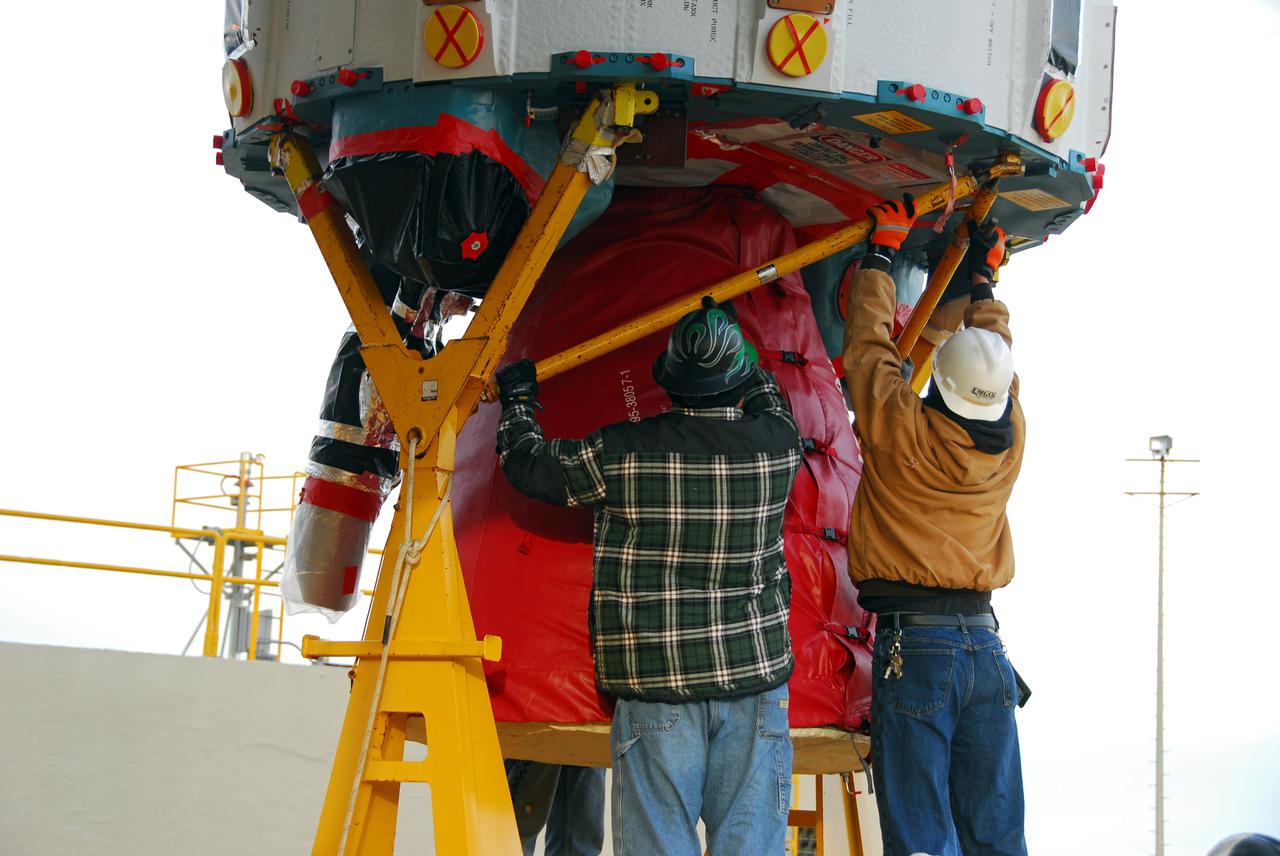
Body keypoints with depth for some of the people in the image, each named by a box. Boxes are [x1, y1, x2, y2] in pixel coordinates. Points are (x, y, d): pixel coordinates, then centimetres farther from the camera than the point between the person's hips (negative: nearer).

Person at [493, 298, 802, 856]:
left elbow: (527, 464, 7)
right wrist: (742, 358, 41)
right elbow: (771, 407, 25)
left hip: (656, 686, -2)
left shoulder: (620, 454, -8)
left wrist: (516, 400, 26)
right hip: (755, 679, 2)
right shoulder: (778, 447, -1)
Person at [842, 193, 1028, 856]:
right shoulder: (1009, 440, 4)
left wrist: (883, 249, 19)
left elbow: (869, 344, 8)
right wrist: (983, 278, 36)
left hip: (913, 647, -4)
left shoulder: (900, 427, -8)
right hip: (986, 646, 4)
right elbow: (997, 355, 22)